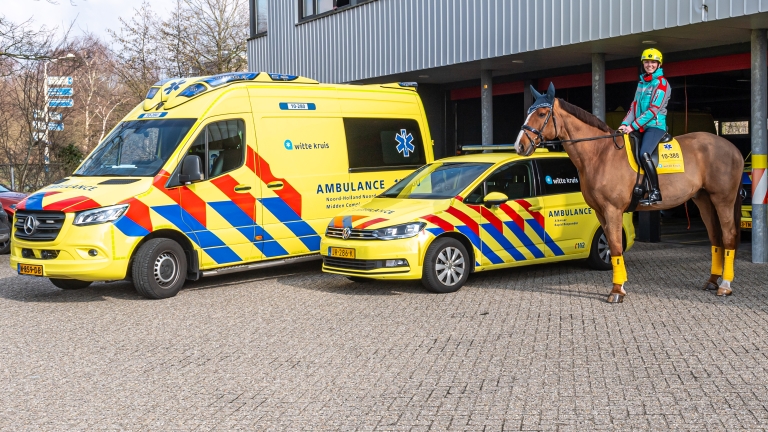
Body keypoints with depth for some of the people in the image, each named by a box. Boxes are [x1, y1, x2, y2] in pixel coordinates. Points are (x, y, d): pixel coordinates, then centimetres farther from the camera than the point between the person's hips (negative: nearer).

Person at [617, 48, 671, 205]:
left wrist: (632, 126, -18)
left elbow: (653, 110, -13)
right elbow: (634, 106, 14)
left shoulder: (661, 83, -5)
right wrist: (625, 124, -3)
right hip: (640, 127, 8)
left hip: (655, 125, -8)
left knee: (644, 154, -29)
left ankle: (655, 193, -24)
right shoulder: (641, 83, 17)